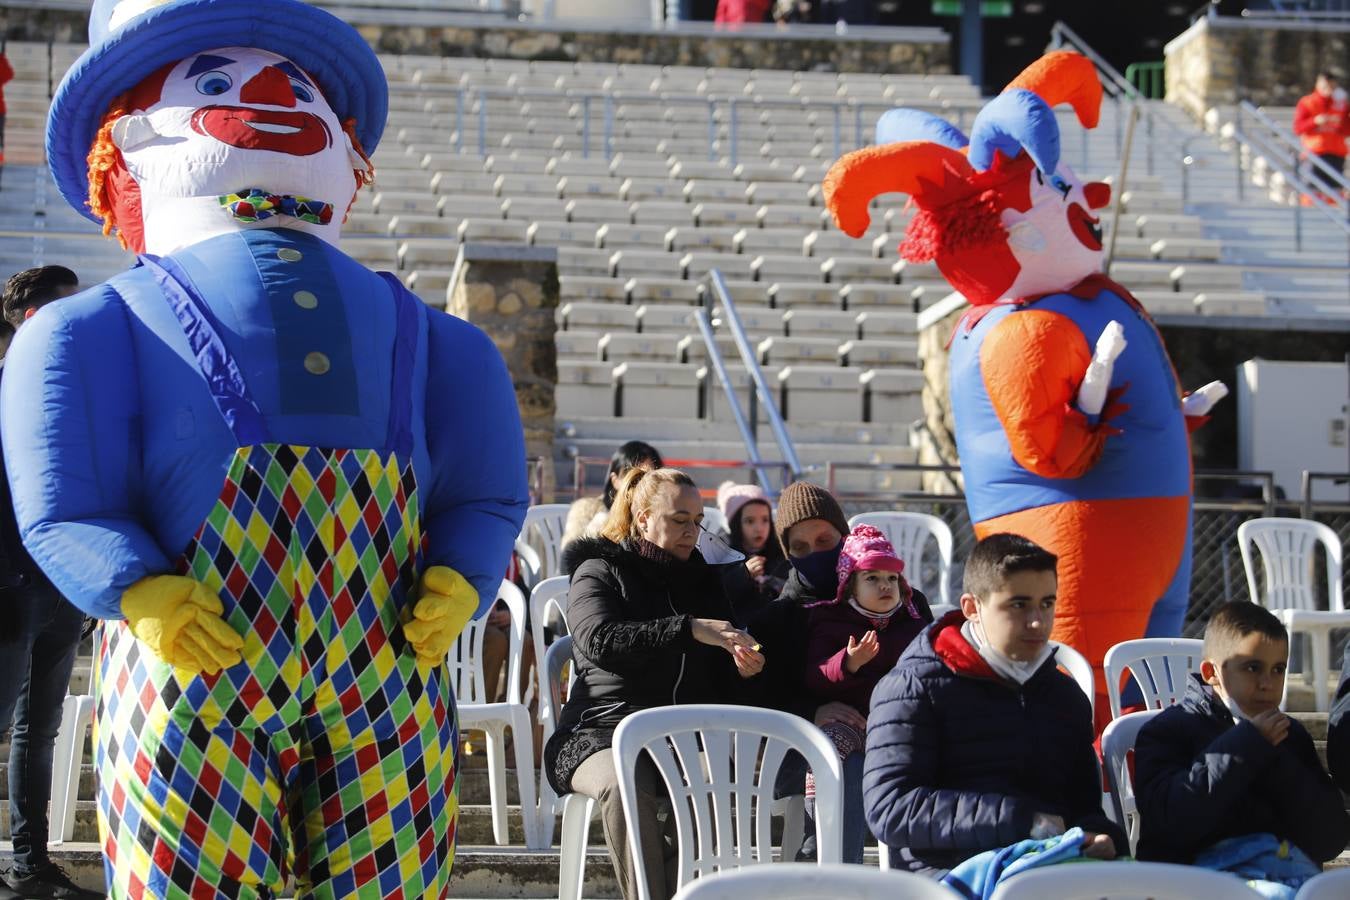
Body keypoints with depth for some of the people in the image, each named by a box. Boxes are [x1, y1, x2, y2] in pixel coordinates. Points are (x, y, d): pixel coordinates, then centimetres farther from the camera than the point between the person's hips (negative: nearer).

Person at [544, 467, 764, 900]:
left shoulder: (701, 578, 24)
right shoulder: (599, 572, 7)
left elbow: (719, 669, 28)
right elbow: (600, 640, -14)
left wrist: (741, 665, 2)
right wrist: (689, 630, -25)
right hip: (606, 728, -3)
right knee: (624, 786, -38)